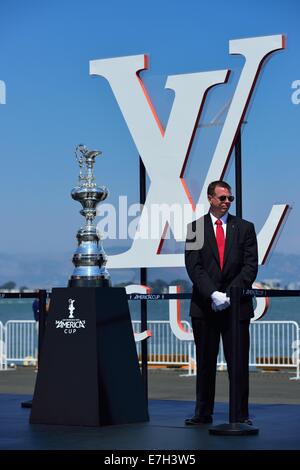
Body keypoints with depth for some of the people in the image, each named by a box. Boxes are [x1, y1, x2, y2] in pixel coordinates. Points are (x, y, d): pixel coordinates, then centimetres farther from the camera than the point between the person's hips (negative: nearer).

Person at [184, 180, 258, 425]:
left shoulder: (245, 228, 8)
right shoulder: (195, 228, 6)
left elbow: (250, 266, 0)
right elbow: (194, 267, -3)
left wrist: (229, 294, -11)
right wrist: (213, 294, -16)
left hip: (237, 304, 0)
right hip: (204, 305, 0)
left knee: (238, 362, 0)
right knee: (205, 362, 6)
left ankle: (241, 414, 6)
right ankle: (203, 413, 13)